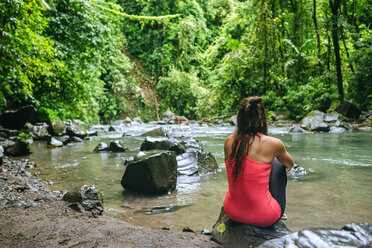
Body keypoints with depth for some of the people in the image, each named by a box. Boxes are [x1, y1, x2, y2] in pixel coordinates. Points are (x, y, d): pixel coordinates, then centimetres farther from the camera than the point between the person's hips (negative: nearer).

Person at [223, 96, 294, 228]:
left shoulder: (229, 141, -5)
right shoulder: (273, 143, -15)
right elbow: (290, 165, 9)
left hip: (232, 212, 4)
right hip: (263, 218, -3)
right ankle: (279, 213, 37)